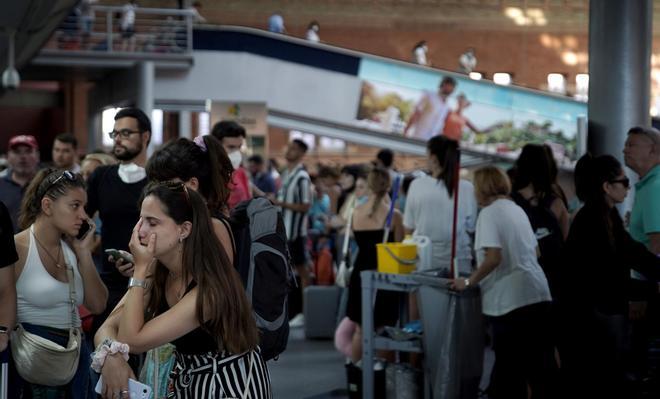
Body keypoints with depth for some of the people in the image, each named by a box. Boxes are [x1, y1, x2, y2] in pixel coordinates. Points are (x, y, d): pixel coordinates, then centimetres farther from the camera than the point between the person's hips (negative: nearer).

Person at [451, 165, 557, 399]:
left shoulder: (489, 212, -9)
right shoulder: (517, 209, 16)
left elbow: (494, 257, -19)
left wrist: (468, 282, -10)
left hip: (510, 299, -8)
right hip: (538, 295, 8)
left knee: (509, 367, 1)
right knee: (541, 364, 11)